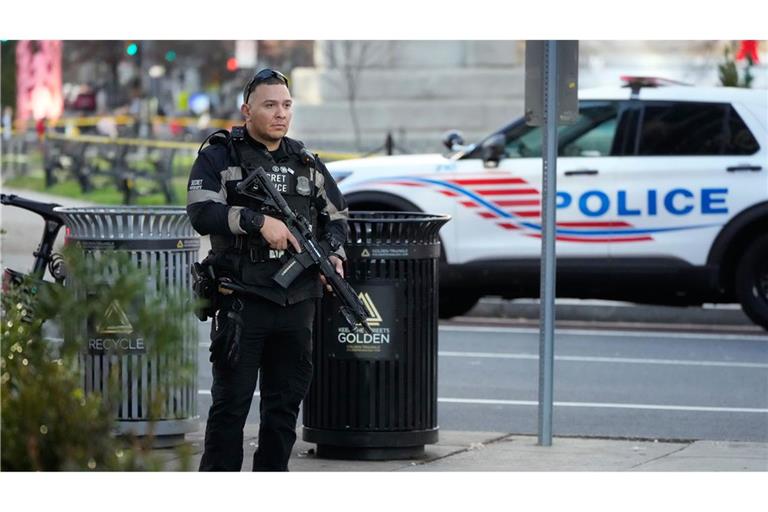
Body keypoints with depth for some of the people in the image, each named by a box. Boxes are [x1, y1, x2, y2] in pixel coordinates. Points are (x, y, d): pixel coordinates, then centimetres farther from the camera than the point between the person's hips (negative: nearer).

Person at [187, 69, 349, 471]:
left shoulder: (307, 163, 15)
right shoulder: (220, 157, 1)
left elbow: (336, 216, 23)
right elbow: (201, 212, -13)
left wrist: (334, 254, 3)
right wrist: (258, 221, -22)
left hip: (298, 300, 5)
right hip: (242, 299, -5)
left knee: (286, 399, 10)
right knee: (231, 400, -3)